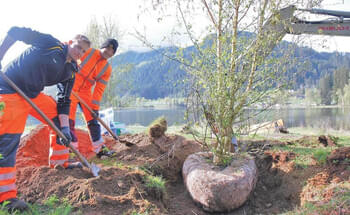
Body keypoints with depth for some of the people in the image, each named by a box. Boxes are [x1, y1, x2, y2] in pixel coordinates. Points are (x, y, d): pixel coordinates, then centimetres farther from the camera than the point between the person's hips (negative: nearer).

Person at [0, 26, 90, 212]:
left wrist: (65, 128, -7)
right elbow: (15, 32, -7)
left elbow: (64, 102, 4)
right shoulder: (51, 43, -10)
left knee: (60, 119, 7)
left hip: (34, 95, 7)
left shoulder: (70, 73, 6)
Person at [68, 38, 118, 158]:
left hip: (86, 92, 3)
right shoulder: (87, 51, -9)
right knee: (69, 120, -4)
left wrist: (95, 107, -9)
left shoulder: (107, 69, -1)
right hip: (71, 89, -3)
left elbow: (99, 90, -3)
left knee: (92, 120, 2)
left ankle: (99, 149, 9)